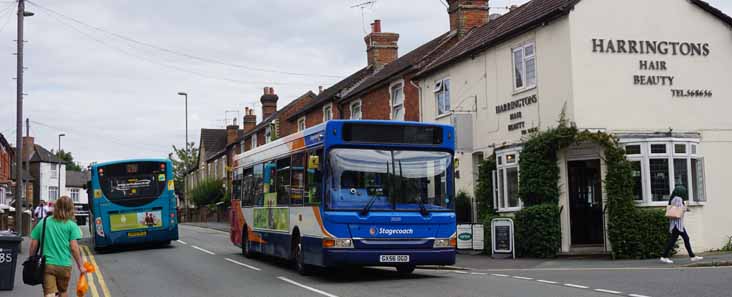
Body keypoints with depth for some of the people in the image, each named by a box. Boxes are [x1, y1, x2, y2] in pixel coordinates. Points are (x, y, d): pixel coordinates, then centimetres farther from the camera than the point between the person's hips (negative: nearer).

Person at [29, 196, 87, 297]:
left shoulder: (43, 223, 4)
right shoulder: (71, 225, -4)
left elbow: (33, 245, 6)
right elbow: (74, 248, -8)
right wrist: (80, 266, 0)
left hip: (46, 265, 1)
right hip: (64, 265, -1)